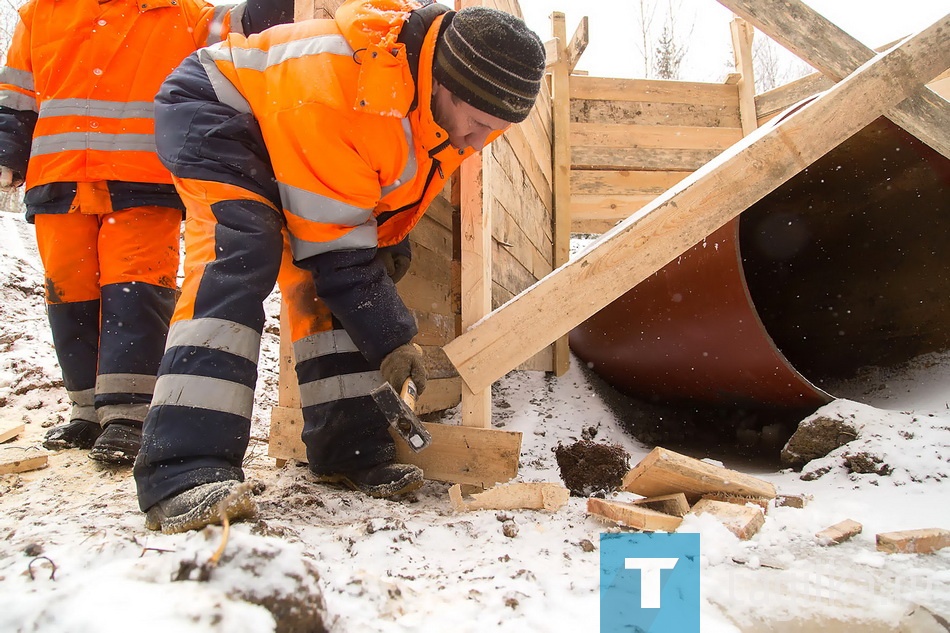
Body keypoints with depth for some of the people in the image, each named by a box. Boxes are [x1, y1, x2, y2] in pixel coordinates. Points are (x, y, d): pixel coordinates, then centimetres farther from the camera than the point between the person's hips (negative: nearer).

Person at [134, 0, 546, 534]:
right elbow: (334, 246, -32)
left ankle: (352, 448, -2)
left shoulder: (458, 100, -14)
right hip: (211, 109, -7)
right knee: (238, 254, -31)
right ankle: (183, 470, -33)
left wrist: (390, 236, 1)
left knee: (334, 284, -7)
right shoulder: (333, 92, -40)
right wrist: (391, 340, -25)